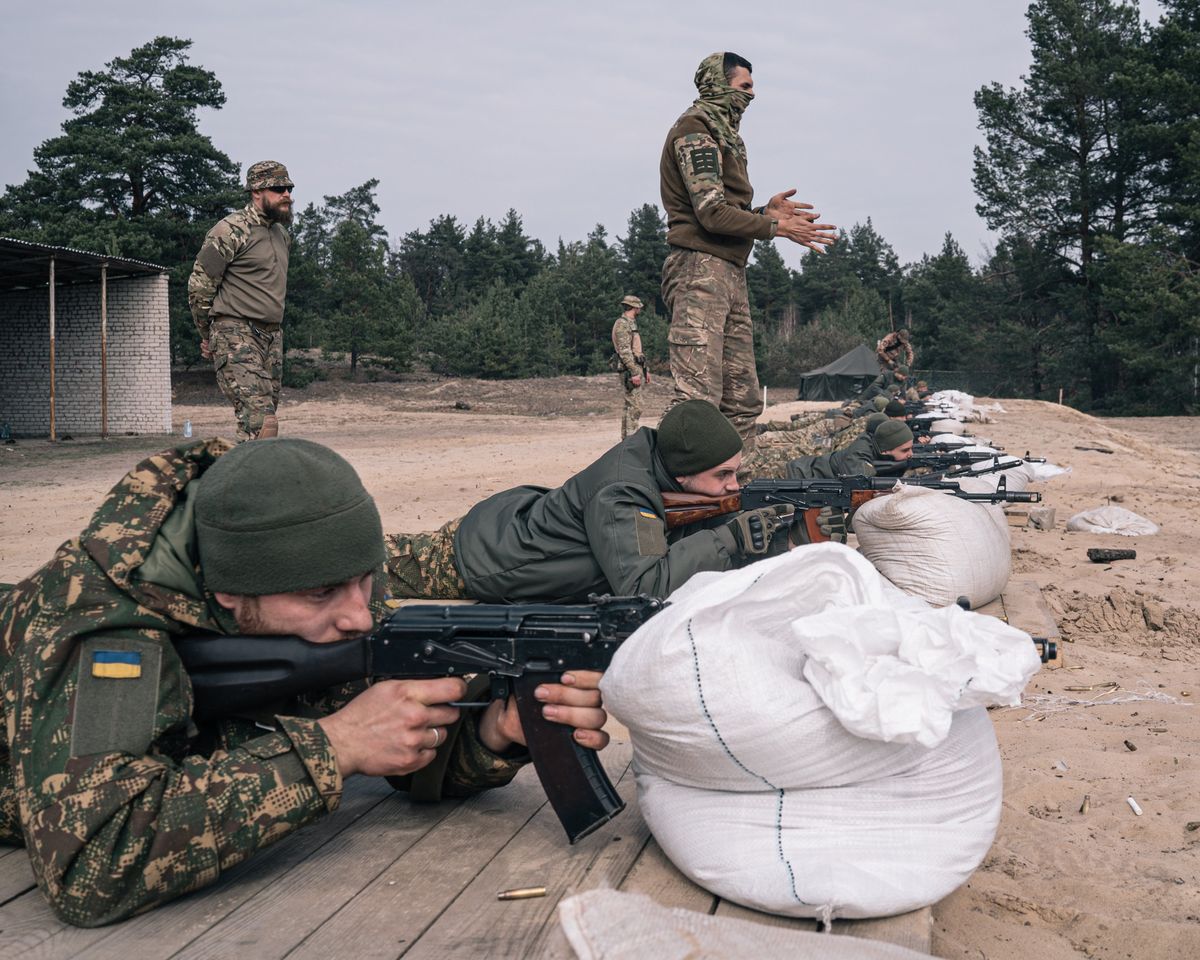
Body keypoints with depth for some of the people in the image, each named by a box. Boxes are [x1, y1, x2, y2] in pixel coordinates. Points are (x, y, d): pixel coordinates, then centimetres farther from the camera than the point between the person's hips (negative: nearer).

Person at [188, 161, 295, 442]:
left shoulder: (282, 233, 18)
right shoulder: (230, 231, -9)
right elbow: (199, 286, -6)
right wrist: (209, 336, 3)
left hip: (272, 338, 8)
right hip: (237, 338, -8)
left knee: (265, 417, 6)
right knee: (260, 423, -20)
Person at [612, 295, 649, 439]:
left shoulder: (631, 323, 21)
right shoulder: (622, 324, -12)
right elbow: (624, 351, -19)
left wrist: (645, 369, 24)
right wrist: (634, 372, -23)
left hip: (636, 368, 10)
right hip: (630, 369, -10)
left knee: (630, 406, 12)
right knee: (635, 406, -13)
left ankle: (627, 437, 16)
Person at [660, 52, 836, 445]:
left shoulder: (722, 133, 25)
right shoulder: (695, 129, -5)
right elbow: (712, 213, -15)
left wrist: (764, 212, 9)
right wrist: (776, 227, -9)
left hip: (730, 272, 10)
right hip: (701, 269, -10)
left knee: (743, 399, 10)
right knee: (698, 397, -18)